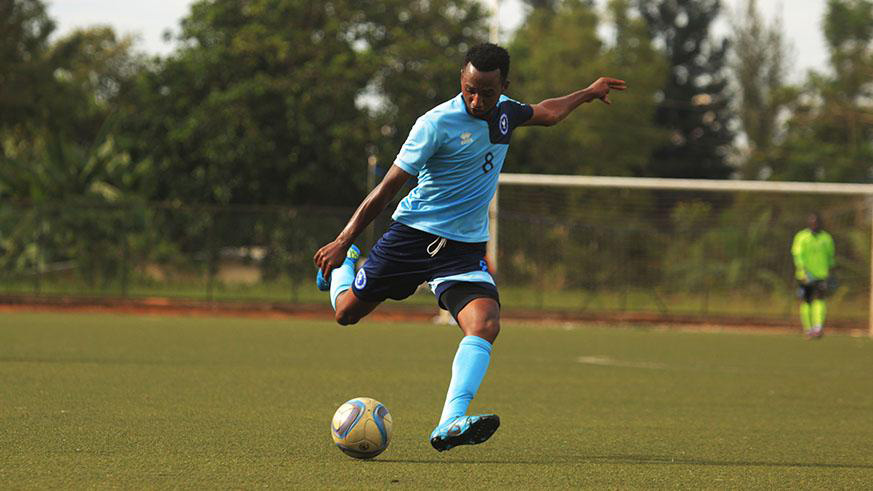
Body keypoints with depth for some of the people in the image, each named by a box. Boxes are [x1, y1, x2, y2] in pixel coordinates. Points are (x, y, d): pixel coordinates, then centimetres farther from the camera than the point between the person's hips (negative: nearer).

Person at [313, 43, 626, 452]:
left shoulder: (503, 111, 3)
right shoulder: (437, 123, -18)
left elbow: (545, 113, 30)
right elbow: (388, 187, -15)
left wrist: (588, 93, 38)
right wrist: (343, 242, -16)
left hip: (465, 247, 4)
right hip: (413, 234, -4)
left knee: (485, 324, -23)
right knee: (346, 312, 8)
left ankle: (449, 425, -35)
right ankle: (344, 264, 46)